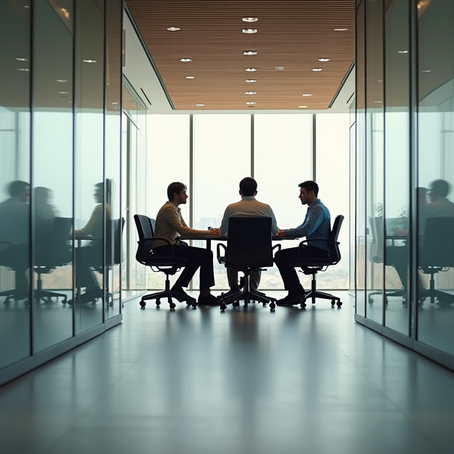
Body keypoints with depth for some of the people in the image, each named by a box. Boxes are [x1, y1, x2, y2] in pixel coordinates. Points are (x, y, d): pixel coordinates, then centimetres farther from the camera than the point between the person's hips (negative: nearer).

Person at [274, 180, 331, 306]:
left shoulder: (318, 209, -15)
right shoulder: (312, 208, 19)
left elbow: (306, 230, -25)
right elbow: (302, 228, 22)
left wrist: (285, 232, -15)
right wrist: (284, 231, 5)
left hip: (318, 250, -11)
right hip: (314, 248, 11)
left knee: (281, 256, -14)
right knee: (282, 256, 14)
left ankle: (296, 294, -9)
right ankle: (297, 293, 10)